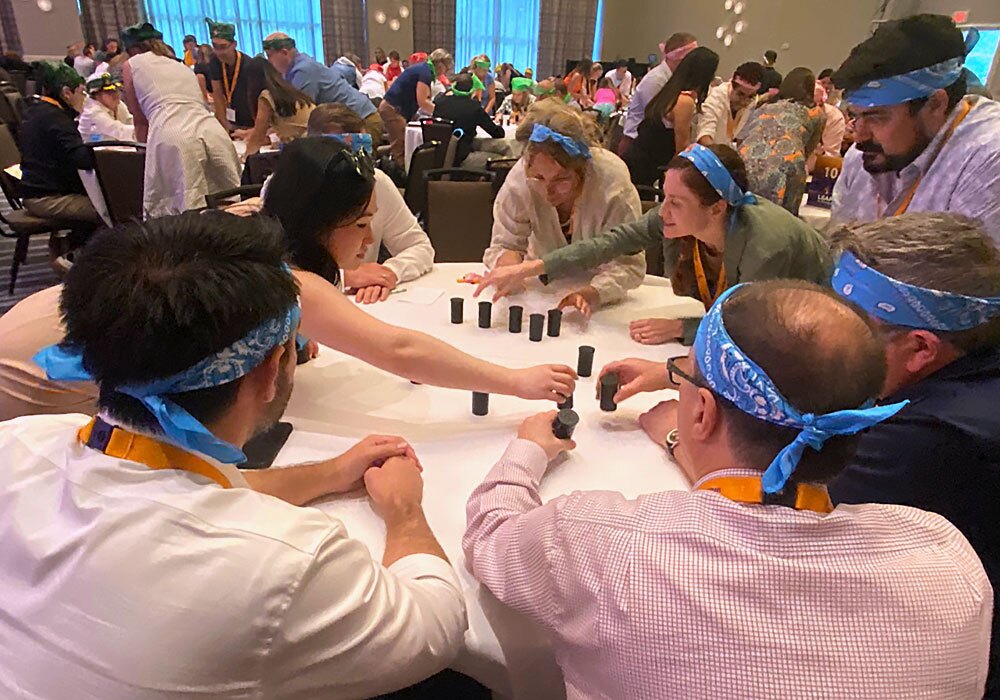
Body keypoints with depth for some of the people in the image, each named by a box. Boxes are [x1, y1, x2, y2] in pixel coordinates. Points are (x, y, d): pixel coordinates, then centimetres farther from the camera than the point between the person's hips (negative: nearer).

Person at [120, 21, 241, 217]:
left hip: (170, 137, -5)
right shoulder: (183, 67, 35)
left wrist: (145, 141, 48)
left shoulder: (132, 65, 22)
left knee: (189, 213, -9)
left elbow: (140, 121, 27)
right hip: (213, 132, 5)